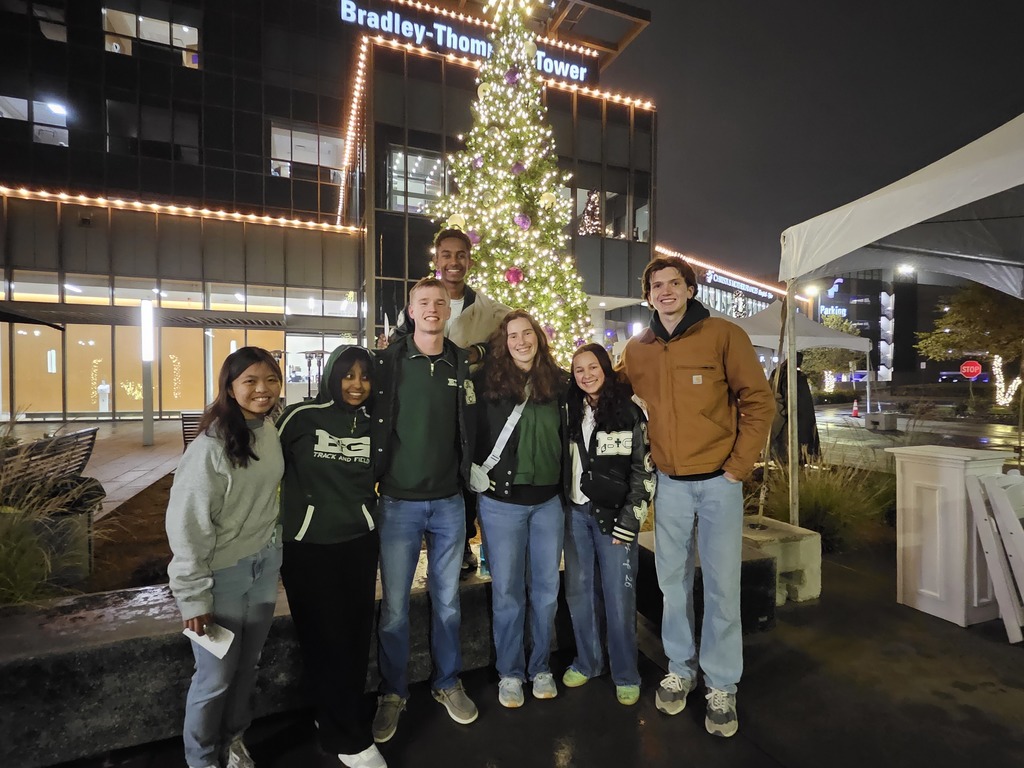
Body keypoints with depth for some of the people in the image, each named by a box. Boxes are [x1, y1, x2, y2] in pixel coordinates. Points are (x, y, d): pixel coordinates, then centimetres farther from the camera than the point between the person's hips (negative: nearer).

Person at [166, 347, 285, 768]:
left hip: (265, 567, 6)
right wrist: (194, 596, -14)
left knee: (246, 667, 22)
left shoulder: (270, 433, -2)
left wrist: (276, 555, 11)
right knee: (216, 676, 12)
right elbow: (187, 524, -18)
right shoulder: (210, 446, -22)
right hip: (223, 574, -5)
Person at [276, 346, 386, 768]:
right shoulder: (301, 416, -9)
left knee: (355, 637, 11)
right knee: (325, 639, 5)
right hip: (307, 545, -3)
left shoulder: (375, 423, 2)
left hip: (360, 544, 3)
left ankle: (333, 719, 35)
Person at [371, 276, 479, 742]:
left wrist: (467, 476, 6)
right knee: (394, 605, 9)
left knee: (447, 600, 15)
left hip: (449, 502, 2)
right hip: (399, 502, -2)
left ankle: (448, 683, 35)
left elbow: (470, 428, 9)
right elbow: (371, 424, -2)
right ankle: (392, 694, 31)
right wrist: (374, 480, -3)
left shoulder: (463, 364, 2)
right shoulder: (387, 361, -5)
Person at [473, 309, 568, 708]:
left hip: (549, 501, 3)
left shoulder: (557, 381, 0)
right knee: (507, 592, 10)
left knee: (546, 589, 14)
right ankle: (510, 673, 30)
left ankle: (541, 667, 35)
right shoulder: (489, 380, -7)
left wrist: (567, 489, 9)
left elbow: (567, 436, 9)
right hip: (501, 502, -2)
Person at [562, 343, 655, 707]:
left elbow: (644, 471, -8)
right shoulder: (571, 412, 8)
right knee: (578, 591, 11)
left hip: (613, 515, -4)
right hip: (576, 513, 4)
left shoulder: (630, 411, -6)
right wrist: (563, 507, 5)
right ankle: (587, 662, 31)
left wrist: (627, 522, -12)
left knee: (618, 597, 1)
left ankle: (626, 675, 21)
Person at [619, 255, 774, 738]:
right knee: (673, 580, 14)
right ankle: (680, 668, 33)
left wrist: (739, 466, -9)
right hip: (668, 483, 3)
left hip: (718, 481, -3)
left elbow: (759, 402, -6)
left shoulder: (724, 335, -7)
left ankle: (721, 686, 25)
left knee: (721, 584, 6)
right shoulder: (636, 351, 3)